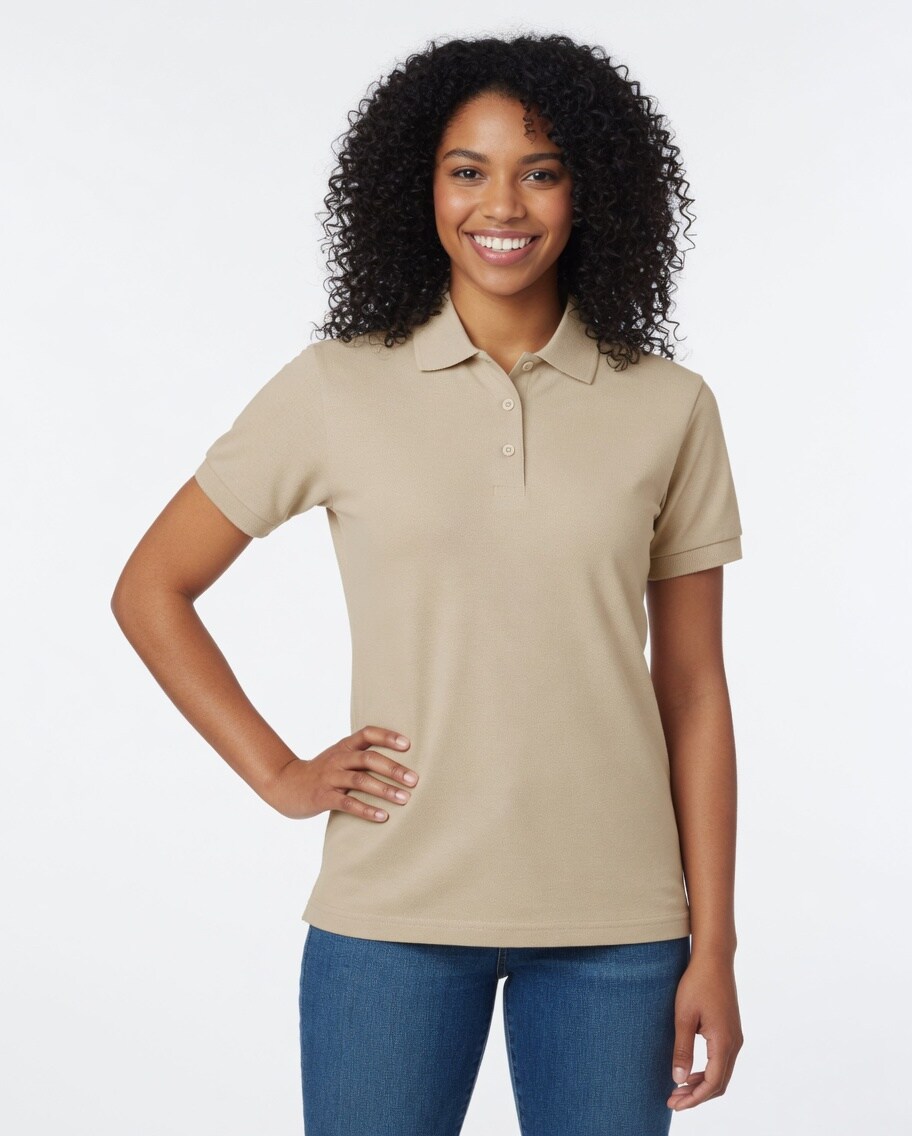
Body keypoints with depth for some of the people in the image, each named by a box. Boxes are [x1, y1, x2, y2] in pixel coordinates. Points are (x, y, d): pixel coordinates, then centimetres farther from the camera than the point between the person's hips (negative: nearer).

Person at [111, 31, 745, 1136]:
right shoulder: (338, 389, 0)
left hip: (615, 921, 1)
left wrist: (712, 948, 2)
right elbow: (150, 590, 7)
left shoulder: (670, 410, 3)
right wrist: (278, 774, 0)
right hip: (394, 914, -1)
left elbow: (692, 690, 5)